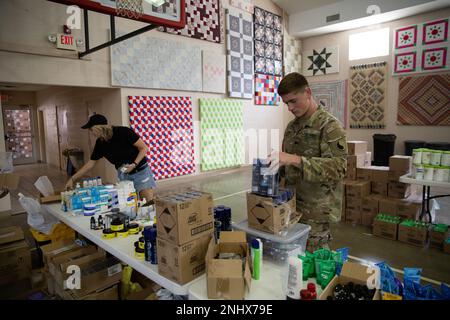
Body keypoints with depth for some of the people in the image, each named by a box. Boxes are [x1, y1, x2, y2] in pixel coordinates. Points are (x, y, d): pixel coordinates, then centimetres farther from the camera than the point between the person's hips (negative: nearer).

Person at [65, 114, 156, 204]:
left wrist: (134, 164, -25)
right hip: (124, 175, 5)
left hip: (141, 171, -5)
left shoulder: (123, 132, -19)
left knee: (149, 203, -9)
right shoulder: (100, 143, -1)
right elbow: (91, 163, 9)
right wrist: (72, 179, 8)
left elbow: (144, 148, -14)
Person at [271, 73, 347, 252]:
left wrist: (295, 160, -33)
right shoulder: (292, 126, 11)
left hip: (317, 210, -6)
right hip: (293, 205, 7)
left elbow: (338, 167, -24)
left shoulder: (330, 126, -12)